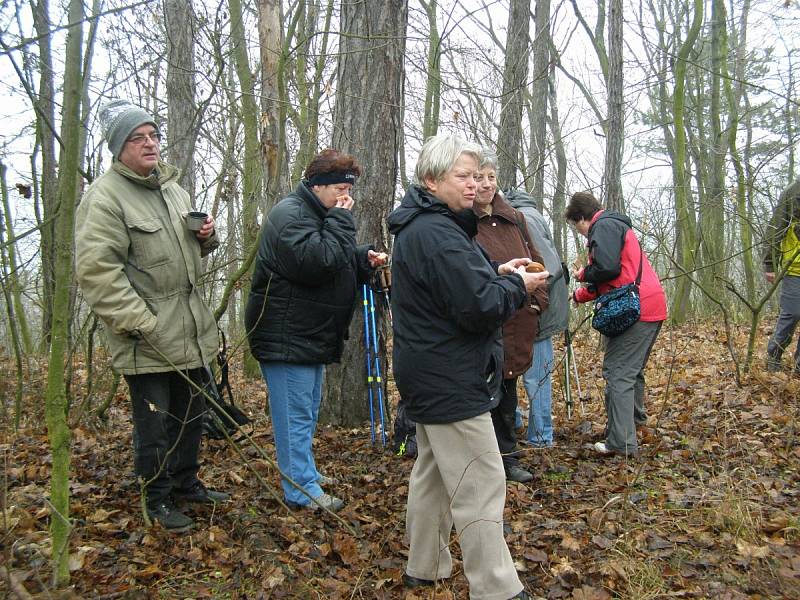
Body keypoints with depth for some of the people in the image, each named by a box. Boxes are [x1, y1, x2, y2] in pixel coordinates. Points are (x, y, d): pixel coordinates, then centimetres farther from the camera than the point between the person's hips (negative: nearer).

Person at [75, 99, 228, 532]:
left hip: (190, 331, 8)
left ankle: (187, 483, 38)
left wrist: (206, 237, 2)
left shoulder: (173, 187, 12)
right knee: (154, 423, 4)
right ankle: (158, 500, 23)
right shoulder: (105, 196, -14)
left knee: (191, 413, 20)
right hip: (146, 340, -8)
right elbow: (96, 269, -21)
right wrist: (138, 322, -23)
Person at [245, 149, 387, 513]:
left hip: (310, 334, 11)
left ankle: (304, 472, 34)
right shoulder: (290, 215, -16)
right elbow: (317, 263, -30)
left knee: (308, 410, 20)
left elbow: (338, 264, 24)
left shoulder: (320, 216, 16)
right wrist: (341, 221, -21)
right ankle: (301, 489, 4)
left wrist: (364, 260, 4)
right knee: (296, 414, -4)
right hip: (287, 336, -11)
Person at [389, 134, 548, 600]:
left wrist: (498, 273, 7)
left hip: (431, 376, 11)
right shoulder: (436, 233, -21)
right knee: (480, 488, -5)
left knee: (433, 473, 20)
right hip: (451, 381, -11)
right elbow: (478, 307, -25)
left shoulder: (421, 227, 13)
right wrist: (517, 286, -8)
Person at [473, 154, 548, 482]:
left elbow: (536, 262, 17)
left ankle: (508, 458, 30)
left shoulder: (515, 219, 11)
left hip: (518, 322, 6)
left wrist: (538, 300, 7)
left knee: (507, 389, 17)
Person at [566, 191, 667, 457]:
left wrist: (583, 274, -2)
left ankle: (622, 443, -11)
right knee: (632, 369, 24)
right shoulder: (614, 225, 25)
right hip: (652, 307, 10)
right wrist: (580, 294, 38)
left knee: (618, 373, -10)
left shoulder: (604, 226, -7)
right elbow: (605, 282, 31)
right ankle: (635, 416, 42)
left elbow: (607, 268, -21)